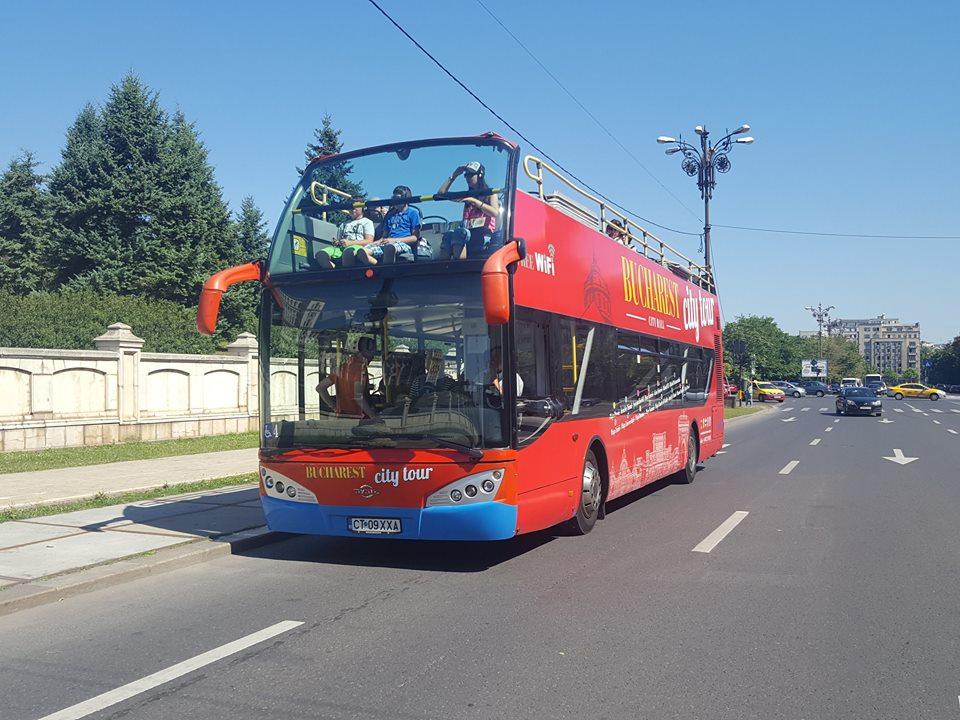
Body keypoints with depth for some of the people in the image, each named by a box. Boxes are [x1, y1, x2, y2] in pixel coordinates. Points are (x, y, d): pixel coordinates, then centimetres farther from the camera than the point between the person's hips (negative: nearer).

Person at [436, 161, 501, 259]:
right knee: (448, 235, -30)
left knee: (460, 233, -35)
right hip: (467, 232, 4)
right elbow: (441, 193, 25)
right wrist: (453, 175, 21)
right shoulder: (466, 195, 27)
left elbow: (495, 213, -8)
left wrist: (475, 201, -14)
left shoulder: (490, 194, 13)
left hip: (484, 234, -4)